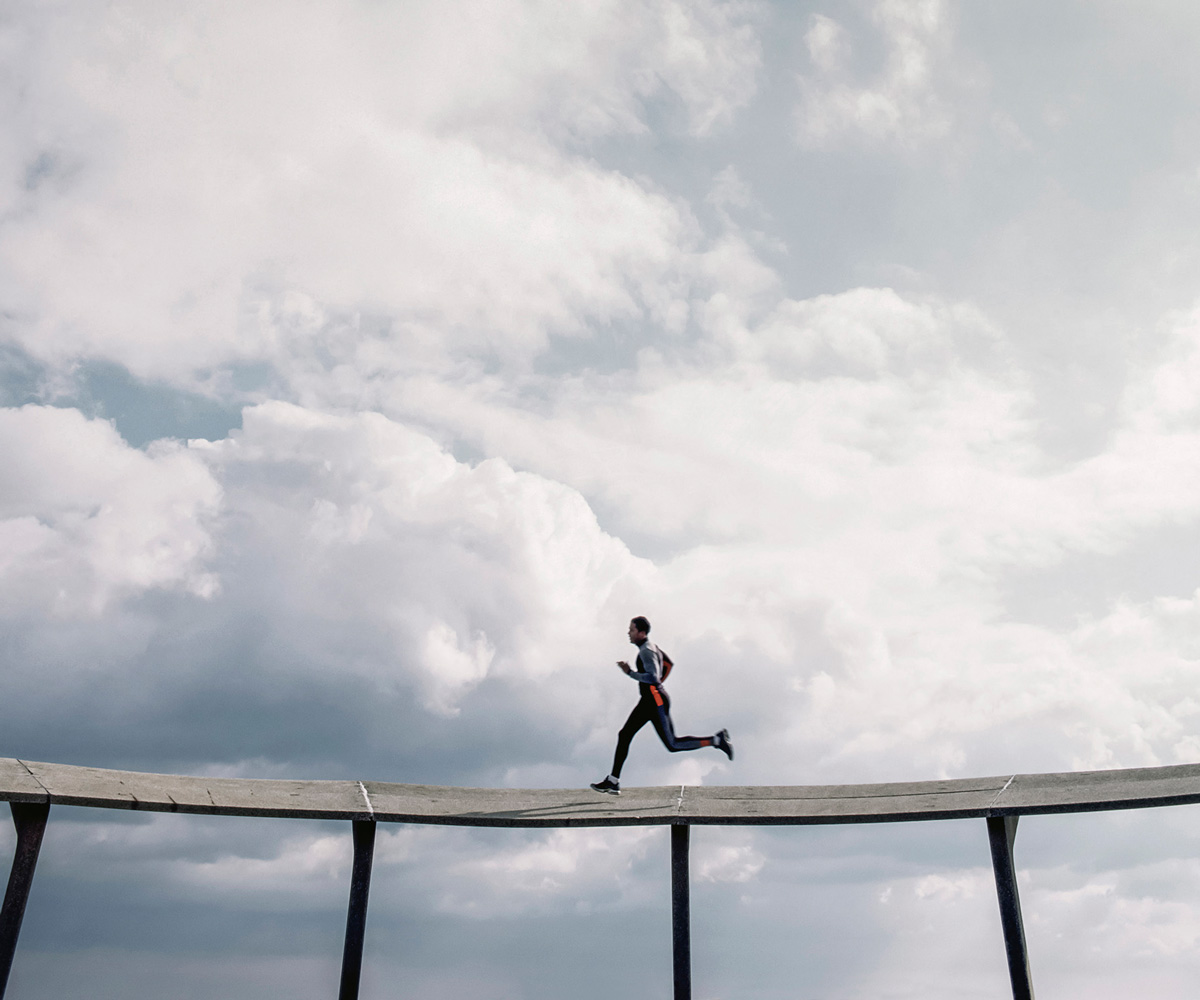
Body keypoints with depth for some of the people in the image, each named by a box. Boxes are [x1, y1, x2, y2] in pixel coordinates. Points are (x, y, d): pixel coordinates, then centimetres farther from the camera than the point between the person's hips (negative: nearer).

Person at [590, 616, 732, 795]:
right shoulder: (650, 647, 14)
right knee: (624, 735, 6)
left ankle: (716, 740, 0)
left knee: (672, 745, -5)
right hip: (648, 701, 10)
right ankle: (613, 782, 7)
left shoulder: (647, 651, -16)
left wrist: (630, 673, -21)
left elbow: (653, 677, -27)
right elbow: (668, 664, 26)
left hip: (656, 701, -10)